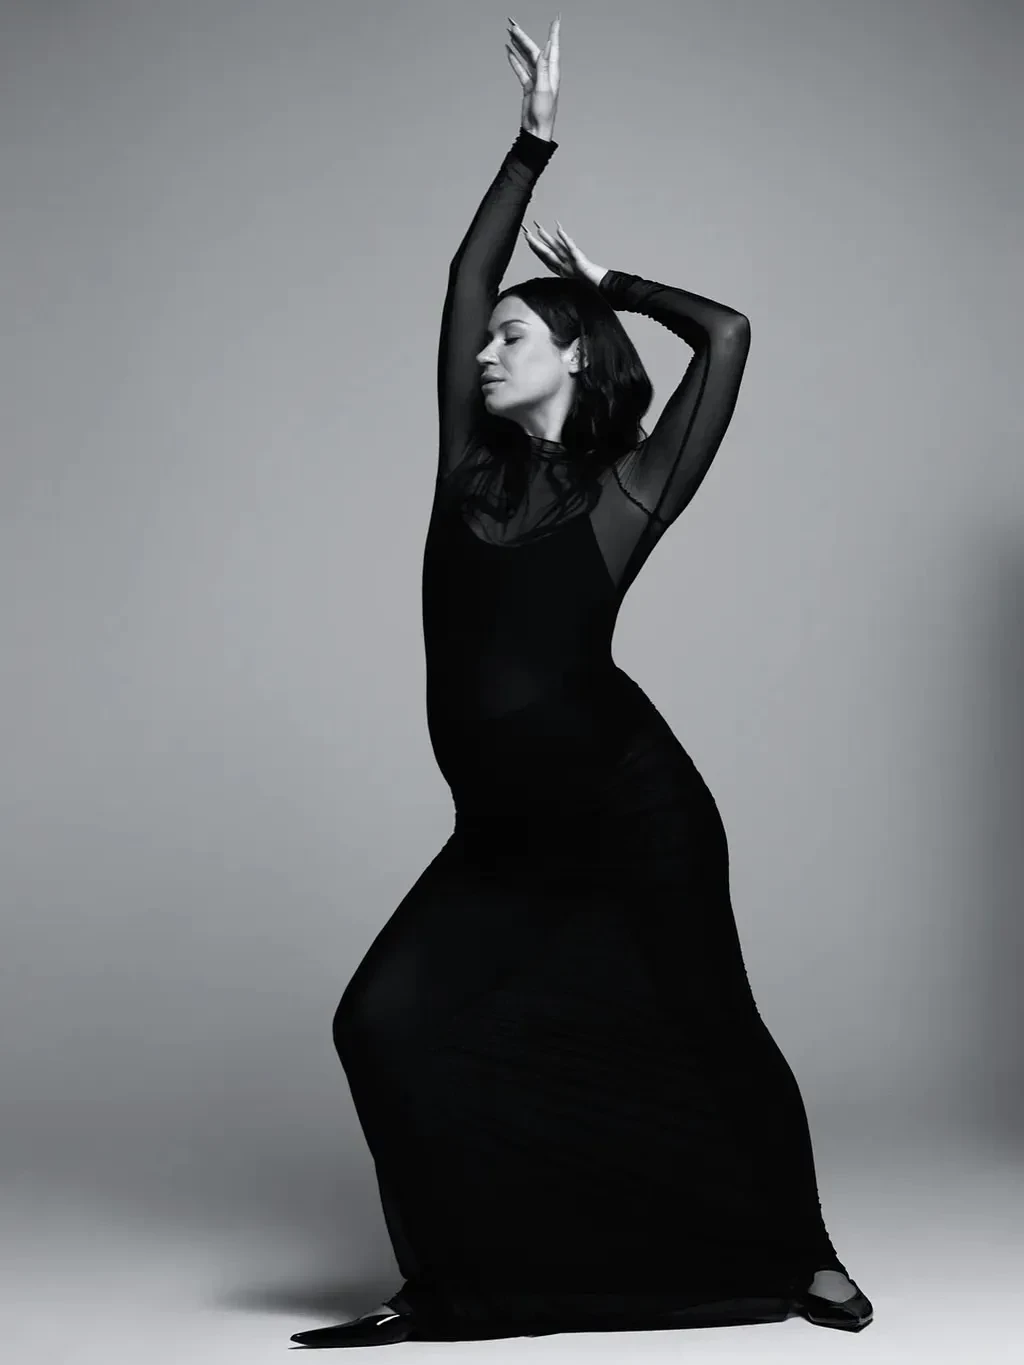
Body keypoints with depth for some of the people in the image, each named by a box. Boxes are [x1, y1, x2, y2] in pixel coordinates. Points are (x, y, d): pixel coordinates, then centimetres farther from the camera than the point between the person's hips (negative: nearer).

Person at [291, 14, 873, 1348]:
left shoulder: (627, 490, -2)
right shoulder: (472, 472, 10)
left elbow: (727, 333, -9)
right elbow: (464, 275, 11)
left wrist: (607, 281, 6)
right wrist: (536, 138, 11)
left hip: (629, 808, -5)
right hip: (505, 834, 5)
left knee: (708, 1034, 6)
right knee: (387, 1021, -9)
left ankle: (805, 1259, 27)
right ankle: (441, 1290, 3)